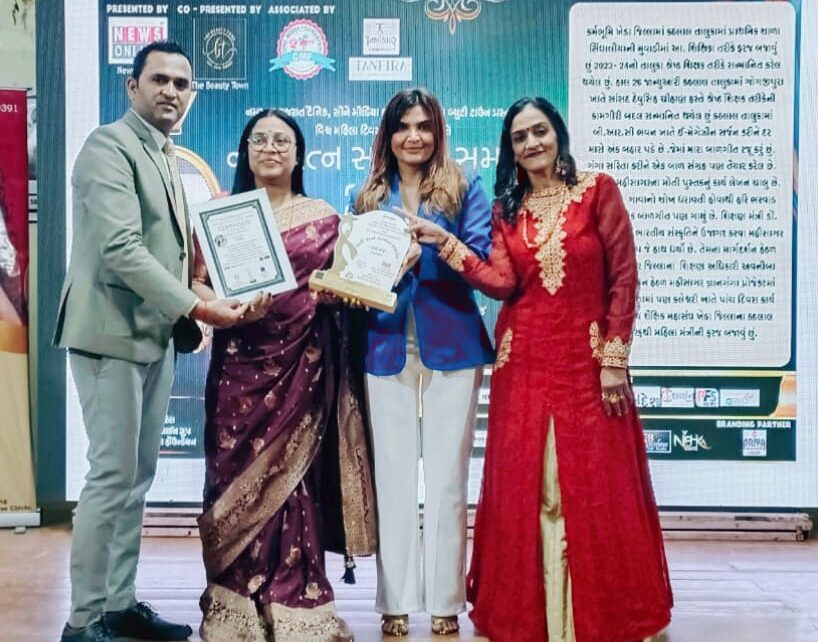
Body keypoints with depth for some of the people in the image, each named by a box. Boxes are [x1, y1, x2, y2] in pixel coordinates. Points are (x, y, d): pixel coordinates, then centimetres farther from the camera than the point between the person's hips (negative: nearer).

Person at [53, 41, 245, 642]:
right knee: (113, 476, -6)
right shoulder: (109, 146, -10)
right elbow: (120, 249, -21)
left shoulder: (167, 158, 18)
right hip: (113, 334, -9)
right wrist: (194, 306, -22)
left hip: (154, 334, 9)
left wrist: (186, 312, 4)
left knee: (137, 477, 12)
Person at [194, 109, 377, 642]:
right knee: (236, 474, 0)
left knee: (292, 475, -1)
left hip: (302, 364, 0)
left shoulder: (324, 217, 10)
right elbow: (198, 282, 1)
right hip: (241, 361, 0)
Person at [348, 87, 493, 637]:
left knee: (447, 478, 2)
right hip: (388, 346, 3)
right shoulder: (368, 198, 13)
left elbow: (484, 259, -7)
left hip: (451, 345, -2)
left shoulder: (464, 189, 4)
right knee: (393, 478, 5)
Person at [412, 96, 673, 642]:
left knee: (594, 488, 2)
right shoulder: (507, 209, 10)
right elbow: (503, 282, -4)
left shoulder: (598, 191, -1)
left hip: (587, 359, -3)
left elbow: (623, 278, -4)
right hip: (523, 362, 3)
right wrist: (446, 243, -12)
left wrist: (614, 358, -8)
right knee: (523, 490, 6)